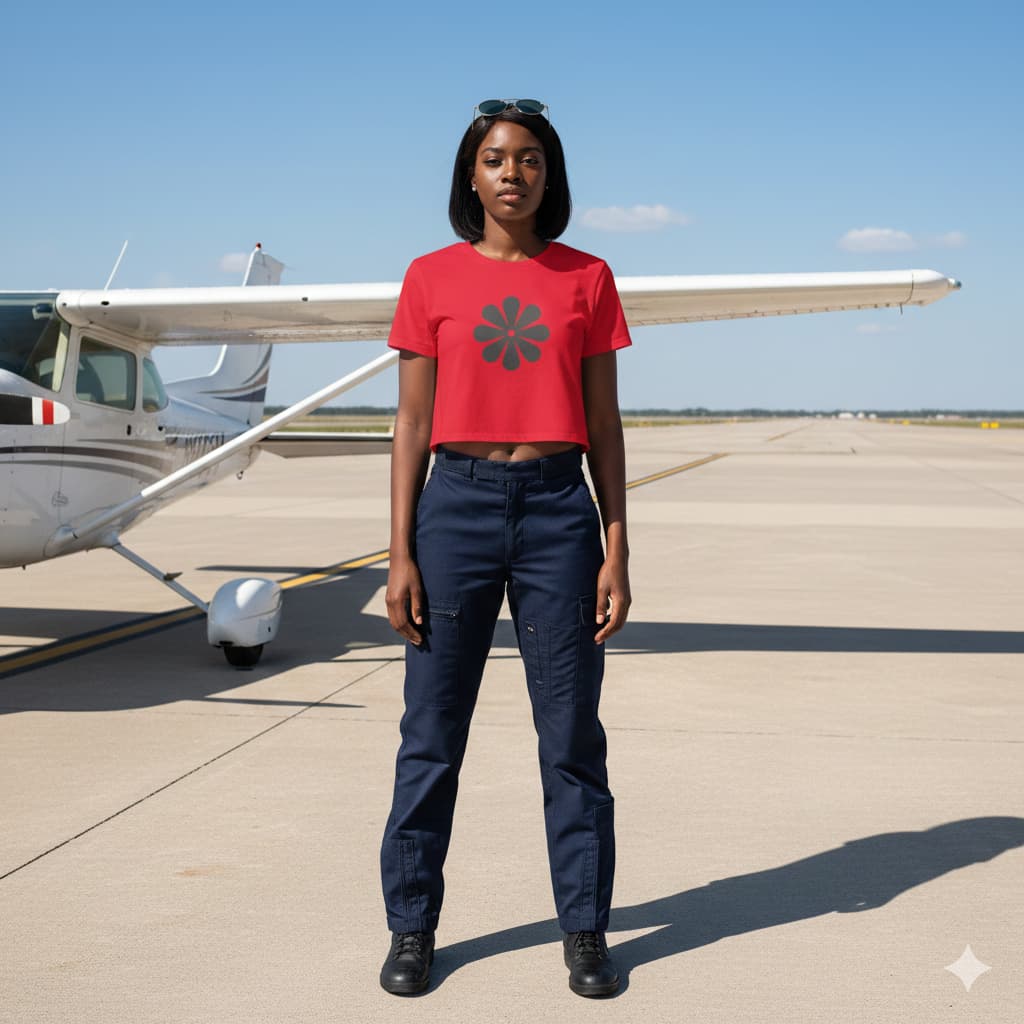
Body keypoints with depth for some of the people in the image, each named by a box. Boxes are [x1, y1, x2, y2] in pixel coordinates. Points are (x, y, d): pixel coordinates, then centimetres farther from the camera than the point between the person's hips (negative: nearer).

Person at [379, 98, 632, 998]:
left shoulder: (586, 280, 6)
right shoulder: (432, 279, 5)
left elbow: (604, 425, 6)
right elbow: (413, 424, 4)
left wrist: (617, 550, 0)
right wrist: (401, 553, -2)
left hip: (558, 507, 0)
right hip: (457, 503, 0)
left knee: (573, 734, 5)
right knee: (432, 731, 5)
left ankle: (586, 930, 18)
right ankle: (412, 927, 20)